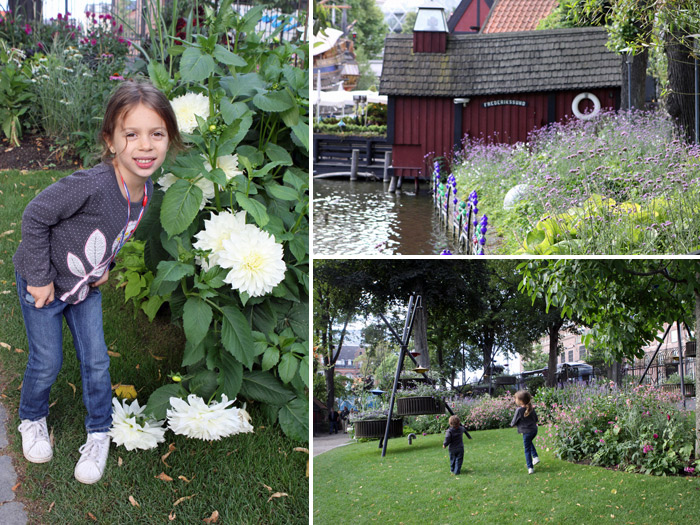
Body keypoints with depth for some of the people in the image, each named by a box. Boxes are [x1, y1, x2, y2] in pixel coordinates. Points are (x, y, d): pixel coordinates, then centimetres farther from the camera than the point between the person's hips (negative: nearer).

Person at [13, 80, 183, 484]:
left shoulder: (146, 191, -14)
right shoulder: (92, 184, -37)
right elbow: (35, 216, -27)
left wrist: (105, 266, 3)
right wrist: (40, 279, -22)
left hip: (86, 285, 5)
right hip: (44, 284, -5)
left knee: (97, 362, 8)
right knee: (48, 362, 7)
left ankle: (100, 432, 28)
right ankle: (33, 420, 36)